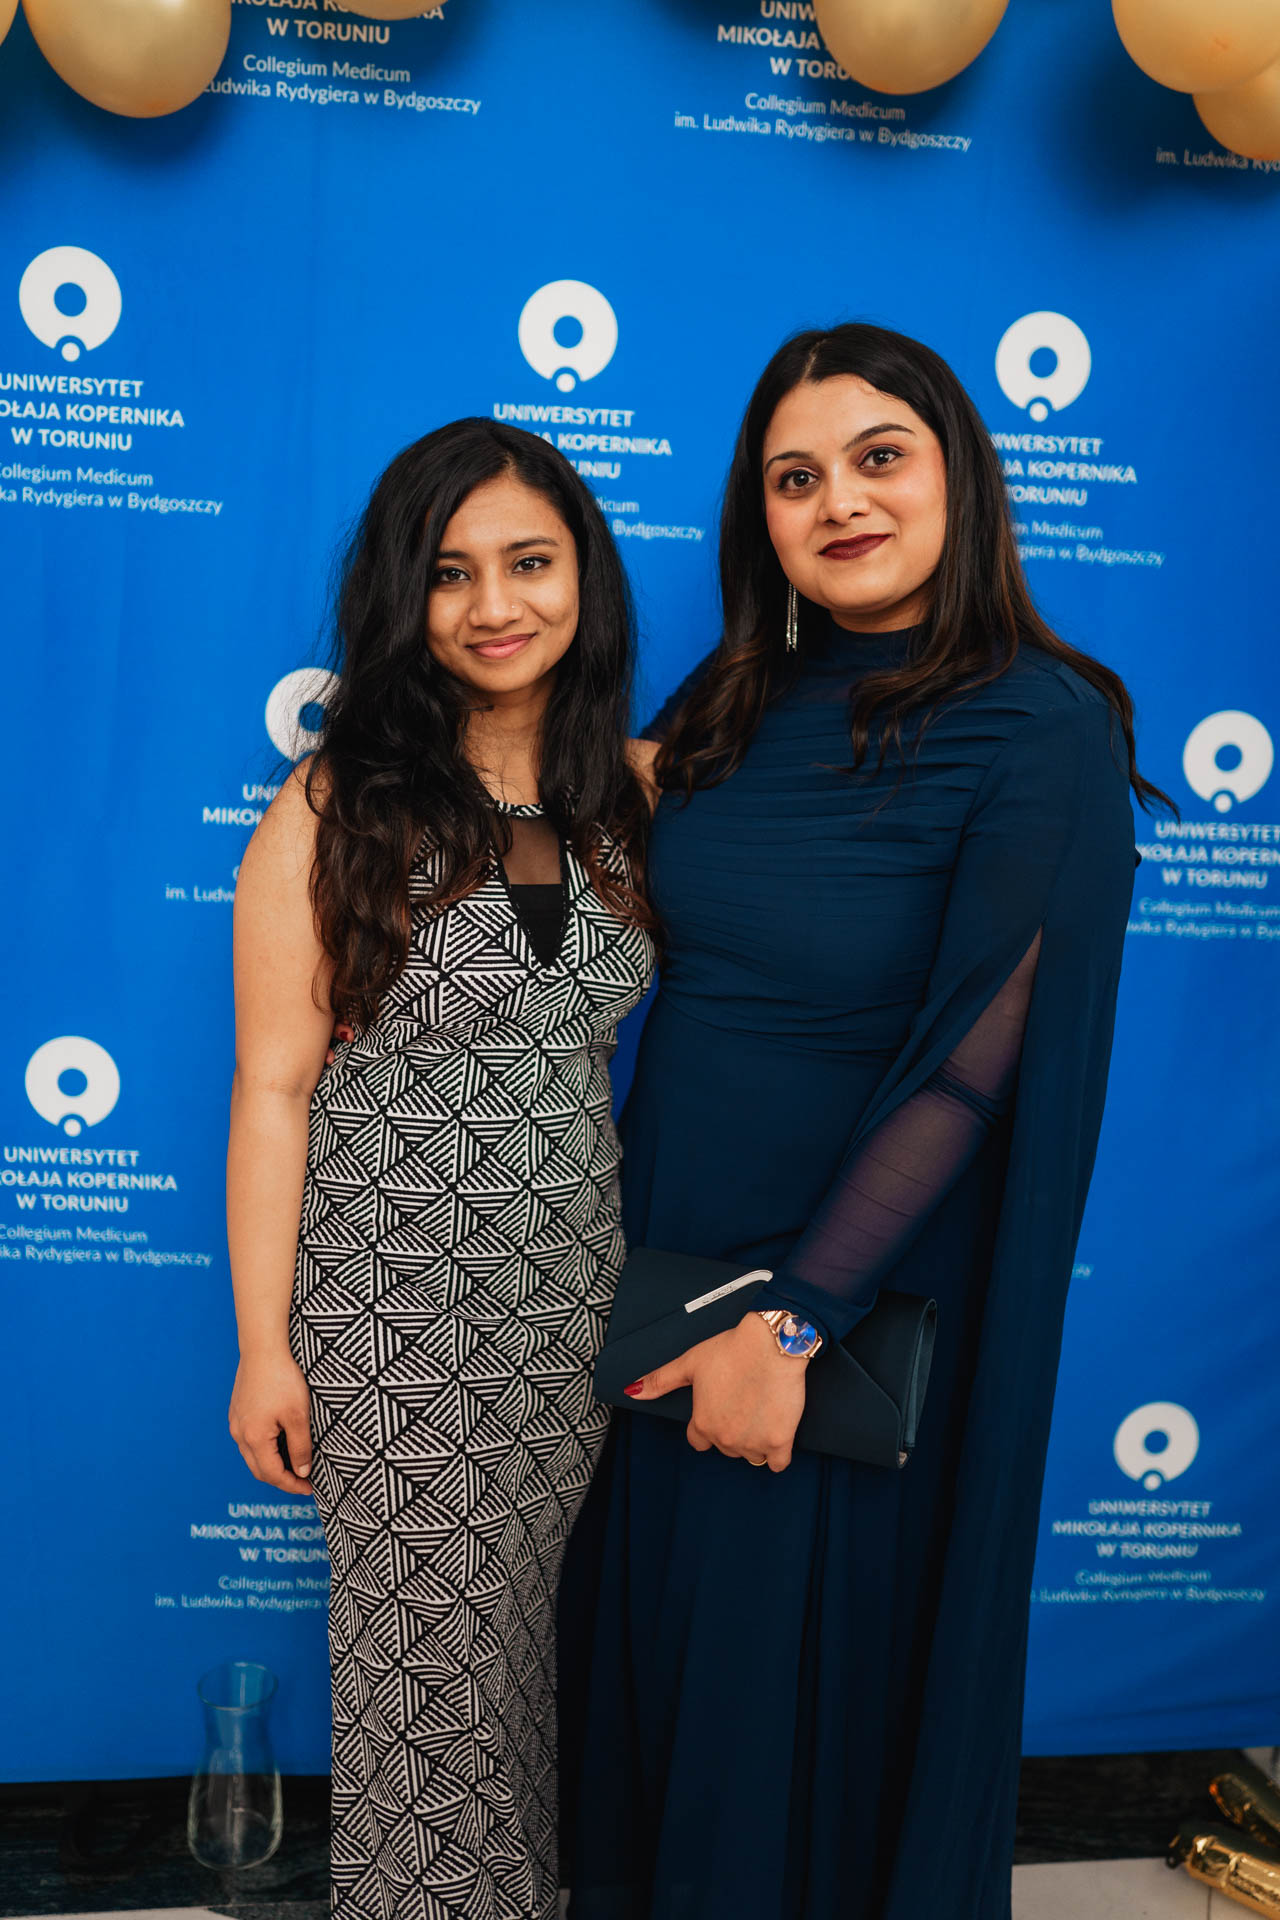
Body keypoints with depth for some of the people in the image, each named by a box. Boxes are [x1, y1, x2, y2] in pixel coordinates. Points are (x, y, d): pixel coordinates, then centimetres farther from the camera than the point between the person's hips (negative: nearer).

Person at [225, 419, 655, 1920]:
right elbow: (274, 1087, -10)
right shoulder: (336, 809, -11)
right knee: (430, 1650, 8)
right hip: (394, 1303, -4)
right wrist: (264, 1344, -10)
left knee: (544, 1630, 16)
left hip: (575, 1288, 4)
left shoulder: (625, 798, 4)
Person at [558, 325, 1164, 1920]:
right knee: (647, 1628, 21)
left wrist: (792, 1318, -20)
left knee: (807, 1668, 12)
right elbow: (664, 960, 7)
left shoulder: (1044, 729, -16)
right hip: (660, 1255, 6)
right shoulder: (731, 704, 2)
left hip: (856, 1296, -5)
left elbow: (982, 1063, -20)